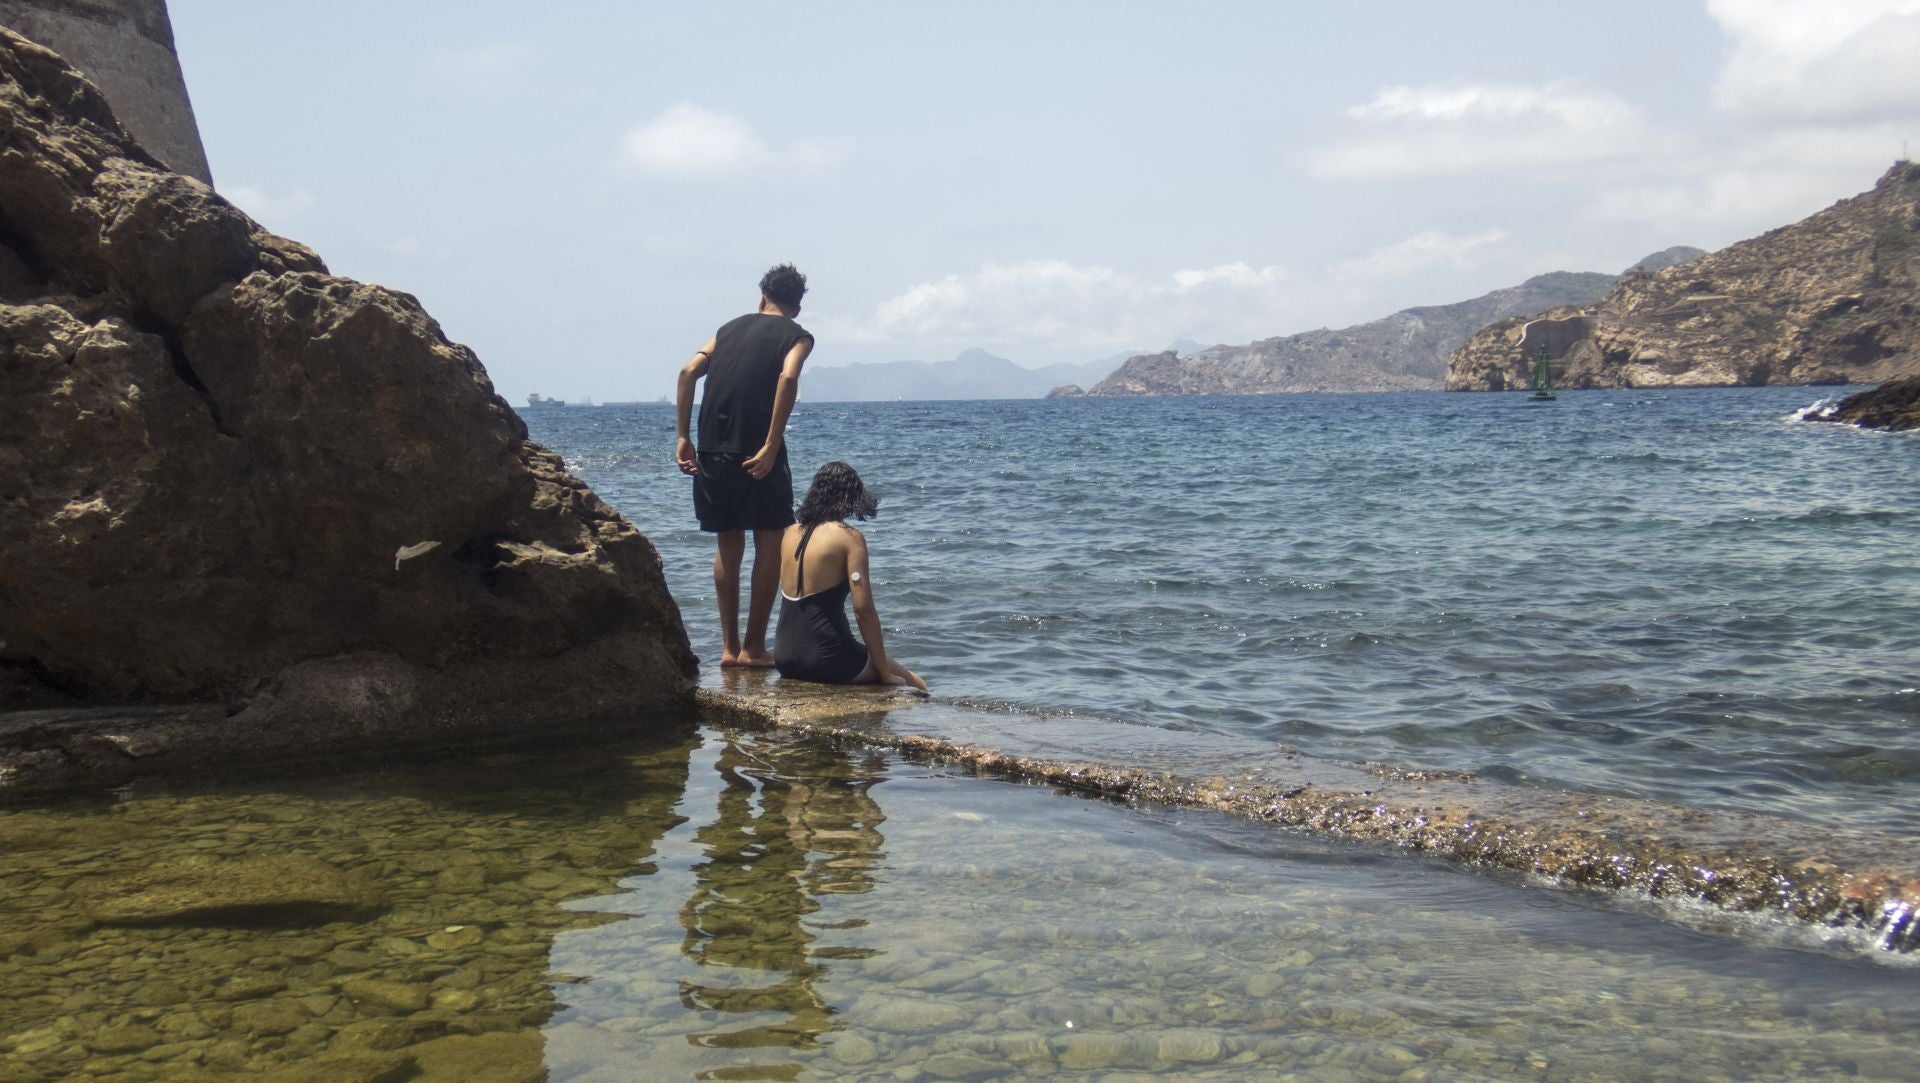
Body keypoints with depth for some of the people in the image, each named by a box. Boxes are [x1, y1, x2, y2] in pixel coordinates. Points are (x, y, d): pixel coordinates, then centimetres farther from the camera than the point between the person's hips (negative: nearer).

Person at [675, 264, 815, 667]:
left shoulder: (731, 327, 19)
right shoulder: (796, 336, 5)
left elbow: (689, 372, 7)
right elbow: (788, 378, -15)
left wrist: (681, 437, 7)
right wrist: (771, 447, -17)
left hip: (713, 451, 5)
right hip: (758, 453, -4)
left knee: (728, 544, 14)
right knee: (769, 542, 7)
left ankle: (730, 646, 16)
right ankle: (754, 647, 6)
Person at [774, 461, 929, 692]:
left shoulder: (792, 532, 11)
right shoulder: (849, 537, -8)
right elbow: (863, 609, -12)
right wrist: (884, 671, -3)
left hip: (784, 657, 7)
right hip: (824, 659, -7)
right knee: (914, 682, 9)